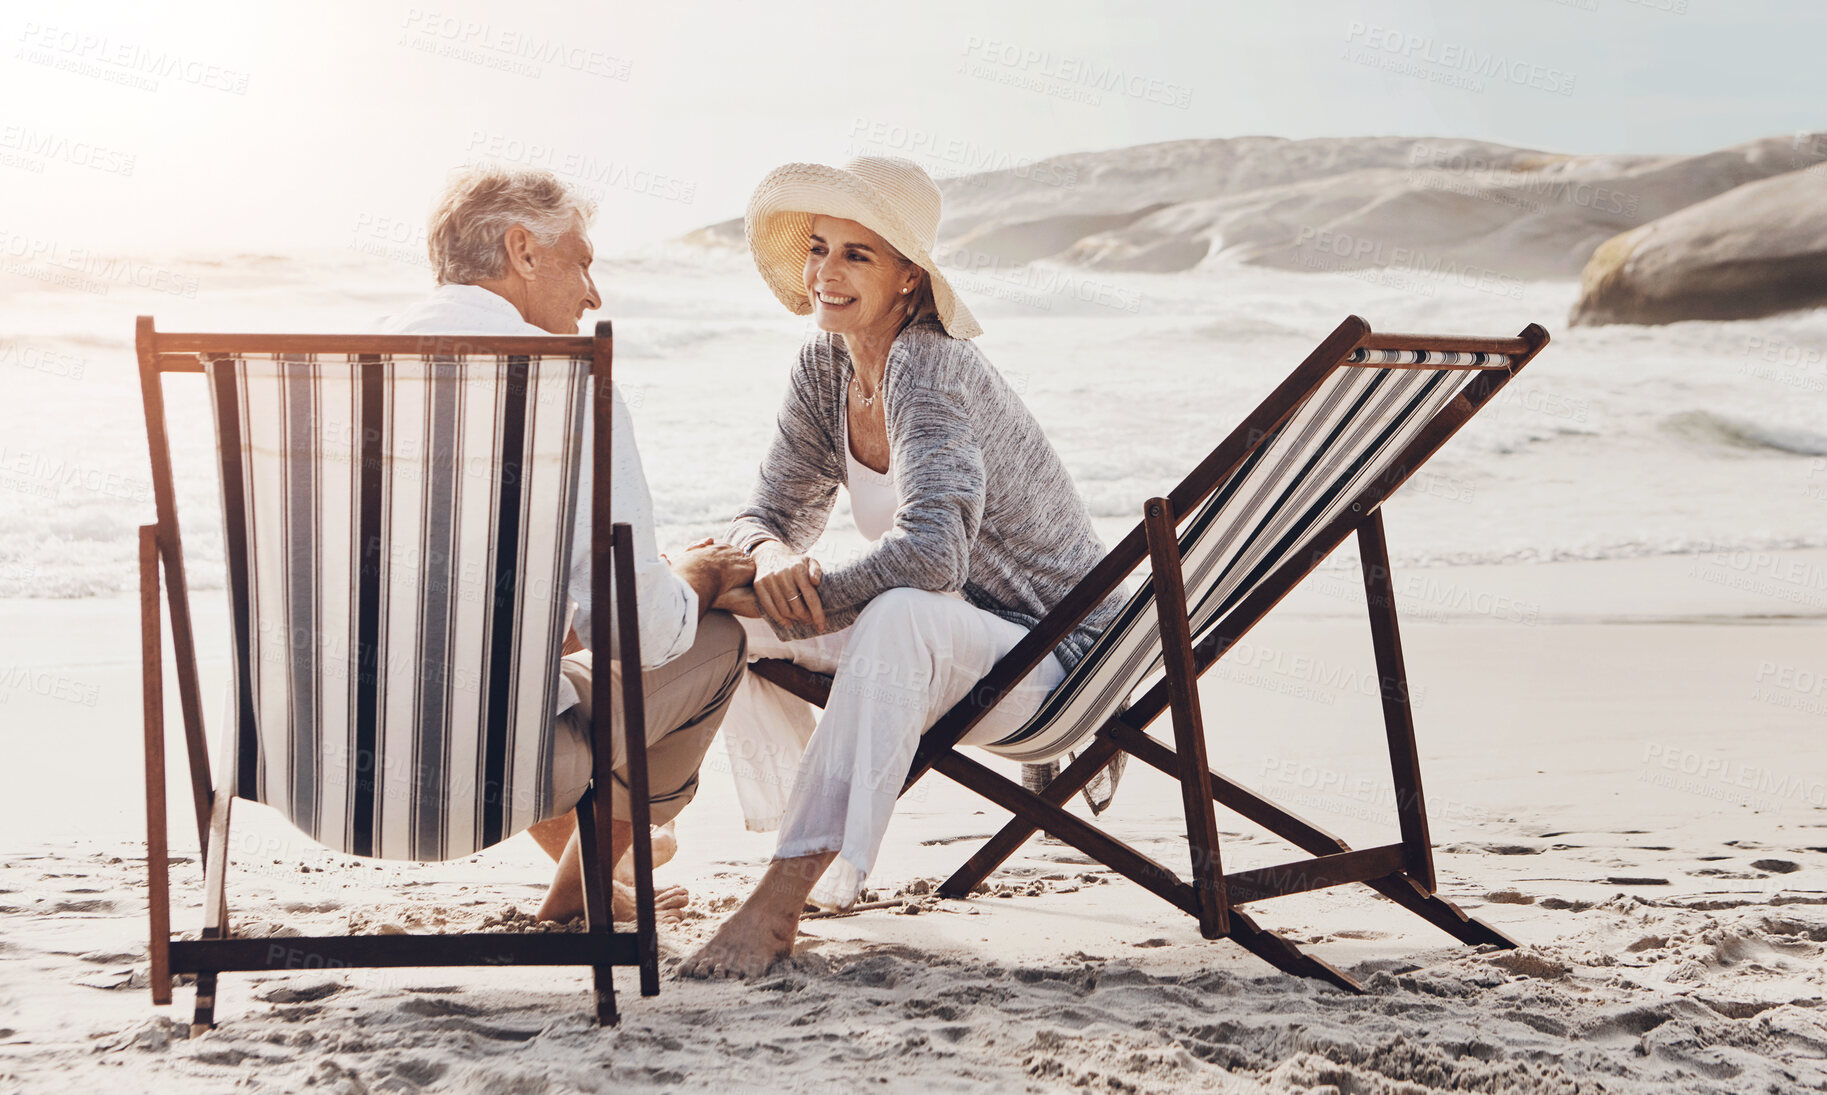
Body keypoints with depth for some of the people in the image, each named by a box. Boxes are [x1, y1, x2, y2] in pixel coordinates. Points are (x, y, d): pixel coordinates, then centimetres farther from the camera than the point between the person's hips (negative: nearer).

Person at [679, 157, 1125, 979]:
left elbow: (930, 551, -36)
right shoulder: (826, 362, 0)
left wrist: (788, 602, -28)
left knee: (901, 615, -40)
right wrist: (772, 557, -21)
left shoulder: (928, 366, -23)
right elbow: (767, 516, 3)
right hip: (938, 650, 8)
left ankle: (781, 900, -40)